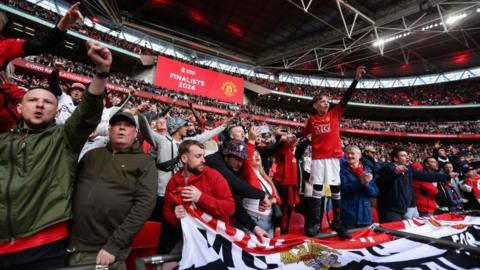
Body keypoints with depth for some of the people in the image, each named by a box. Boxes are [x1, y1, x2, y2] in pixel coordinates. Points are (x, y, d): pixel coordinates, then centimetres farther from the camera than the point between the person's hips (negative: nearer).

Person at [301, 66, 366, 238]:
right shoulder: (311, 120, 7)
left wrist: (356, 79, -10)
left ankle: (337, 222, 17)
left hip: (333, 156, 1)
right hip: (318, 157, -1)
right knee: (317, 189, 1)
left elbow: (346, 99, -3)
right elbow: (303, 134, 20)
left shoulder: (335, 114, 7)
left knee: (335, 188, 6)